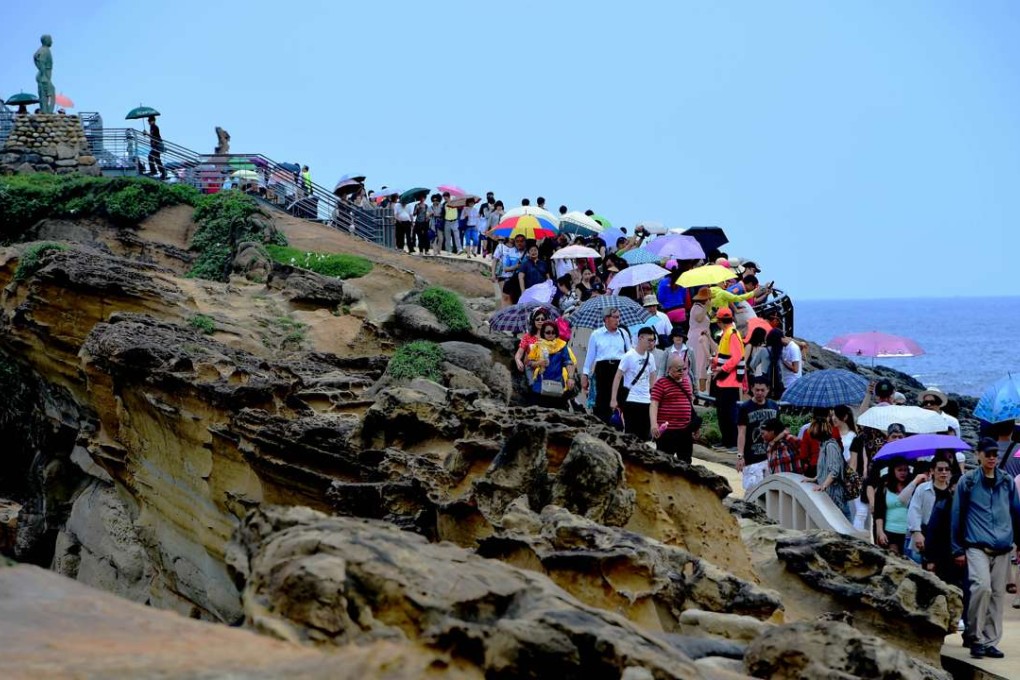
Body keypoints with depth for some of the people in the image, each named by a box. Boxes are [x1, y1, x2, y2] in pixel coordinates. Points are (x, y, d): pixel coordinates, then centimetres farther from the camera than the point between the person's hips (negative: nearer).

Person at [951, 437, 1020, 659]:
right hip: (977, 547, -4)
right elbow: (957, 516, 4)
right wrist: (958, 549, 2)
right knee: (982, 587, -22)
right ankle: (977, 637, -8)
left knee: (998, 594, 5)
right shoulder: (967, 482, 2)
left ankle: (990, 642, 13)